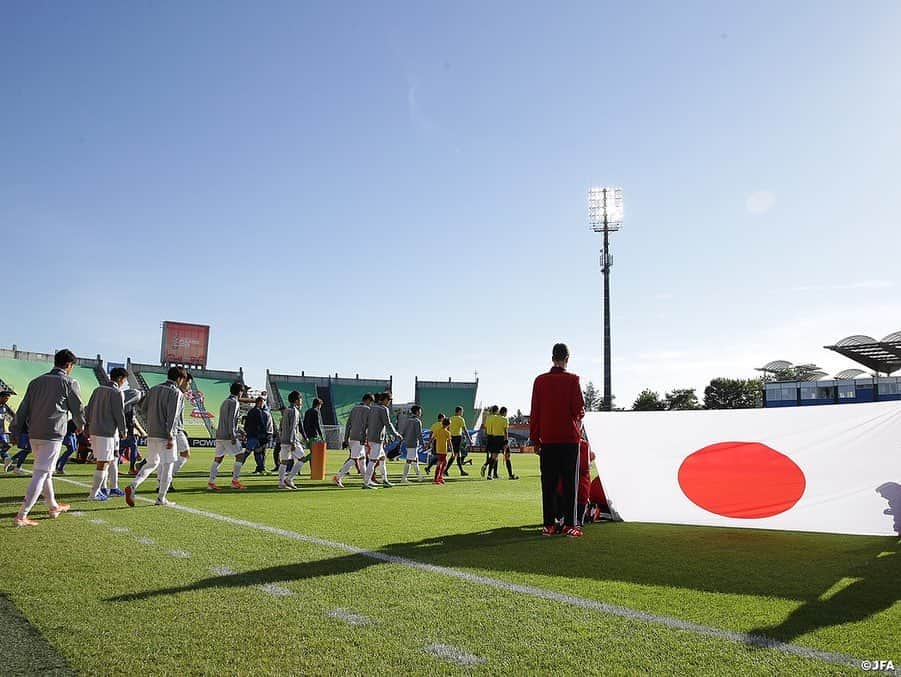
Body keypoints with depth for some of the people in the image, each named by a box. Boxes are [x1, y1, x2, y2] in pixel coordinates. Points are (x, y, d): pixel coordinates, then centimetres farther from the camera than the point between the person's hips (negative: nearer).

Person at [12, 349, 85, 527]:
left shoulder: (36, 382, 12)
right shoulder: (69, 383, -5)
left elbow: (23, 409, 11)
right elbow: (78, 408, 3)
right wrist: (80, 424, 22)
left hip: (33, 435, 7)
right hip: (53, 435, -7)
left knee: (46, 472, 19)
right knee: (41, 474, -4)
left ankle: (53, 507, 33)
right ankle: (21, 516, -7)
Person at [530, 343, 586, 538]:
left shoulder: (540, 380, 3)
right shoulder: (572, 380, -5)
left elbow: (534, 412, 4)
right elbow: (578, 410, -9)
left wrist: (535, 439, 9)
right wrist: (580, 415, 15)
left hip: (547, 439, 2)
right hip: (570, 439, -2)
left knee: (548, 483, 6)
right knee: (570, 482, 3)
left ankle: (549, 524, 8)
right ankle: (570, 525, 4)